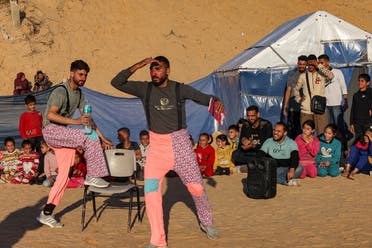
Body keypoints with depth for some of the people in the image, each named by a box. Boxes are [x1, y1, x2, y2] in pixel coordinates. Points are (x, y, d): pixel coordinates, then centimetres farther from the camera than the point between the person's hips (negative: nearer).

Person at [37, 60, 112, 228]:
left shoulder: (79, 94, 14)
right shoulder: (60, 91, -14)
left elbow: (87, 117, 19)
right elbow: (50, 115, -27)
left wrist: (102, 137, 14)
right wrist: (75, 122, -32)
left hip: (64, 135, 9)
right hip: (51, 131, -9)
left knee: (65, 174, 2)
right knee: (89, 137, -25)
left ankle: (46, 214, 6)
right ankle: (92, 176, -14)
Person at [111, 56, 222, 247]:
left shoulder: (180, 89, -2)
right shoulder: (145, 89, -1)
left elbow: (203, 98, 4)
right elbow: (116, 83, -7)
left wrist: (216, 101, -19)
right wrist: (137, 66, -17)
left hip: (180, 143, 0)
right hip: (157, 146, 0)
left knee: (196, 187, 5)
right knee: (151, 190, -13)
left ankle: (206, 222, 34)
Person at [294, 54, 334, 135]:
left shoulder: (321, 75, 3)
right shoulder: (303, 76, 10)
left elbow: (330, 76, -20)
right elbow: (296, 89, 23)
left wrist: (319, 65, -13)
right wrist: (299, 99, 7)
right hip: (305, 110, 2)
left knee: (322, 133, -4)